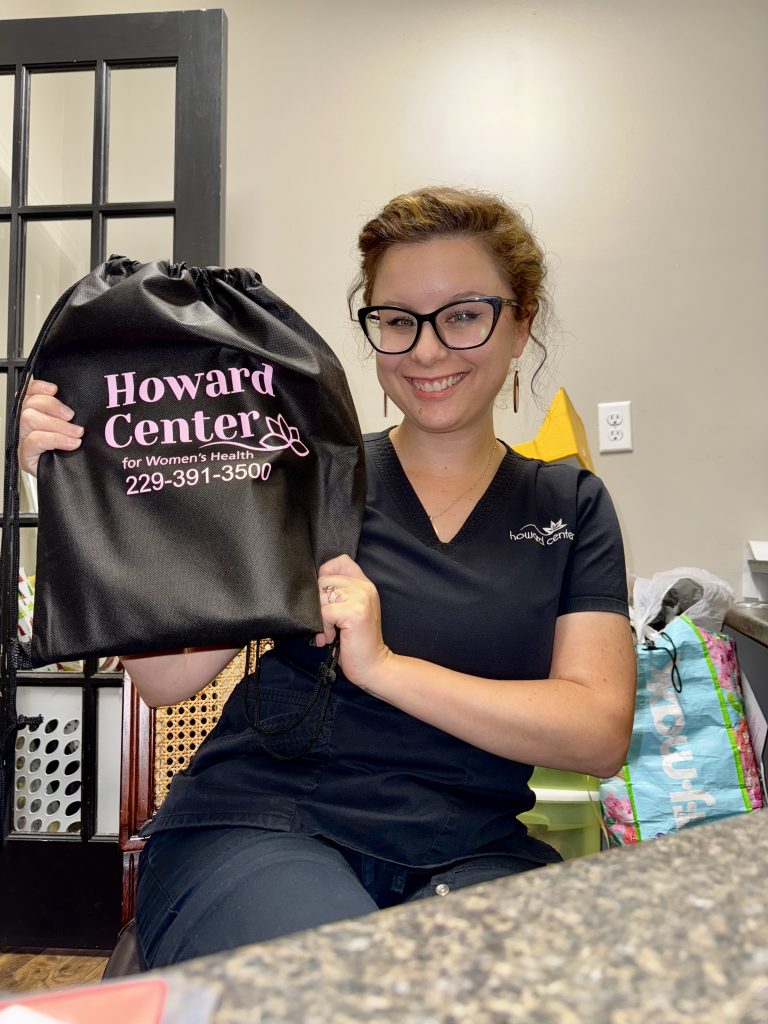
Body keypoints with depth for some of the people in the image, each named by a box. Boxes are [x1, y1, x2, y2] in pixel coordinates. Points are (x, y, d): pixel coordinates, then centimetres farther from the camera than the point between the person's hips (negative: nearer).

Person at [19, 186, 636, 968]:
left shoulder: (572, 508, 7)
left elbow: (601, 733, -5)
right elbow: (164, 673, -3)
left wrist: (384, 665, -14)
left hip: (466, 855, 3)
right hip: (257, 825, -1)